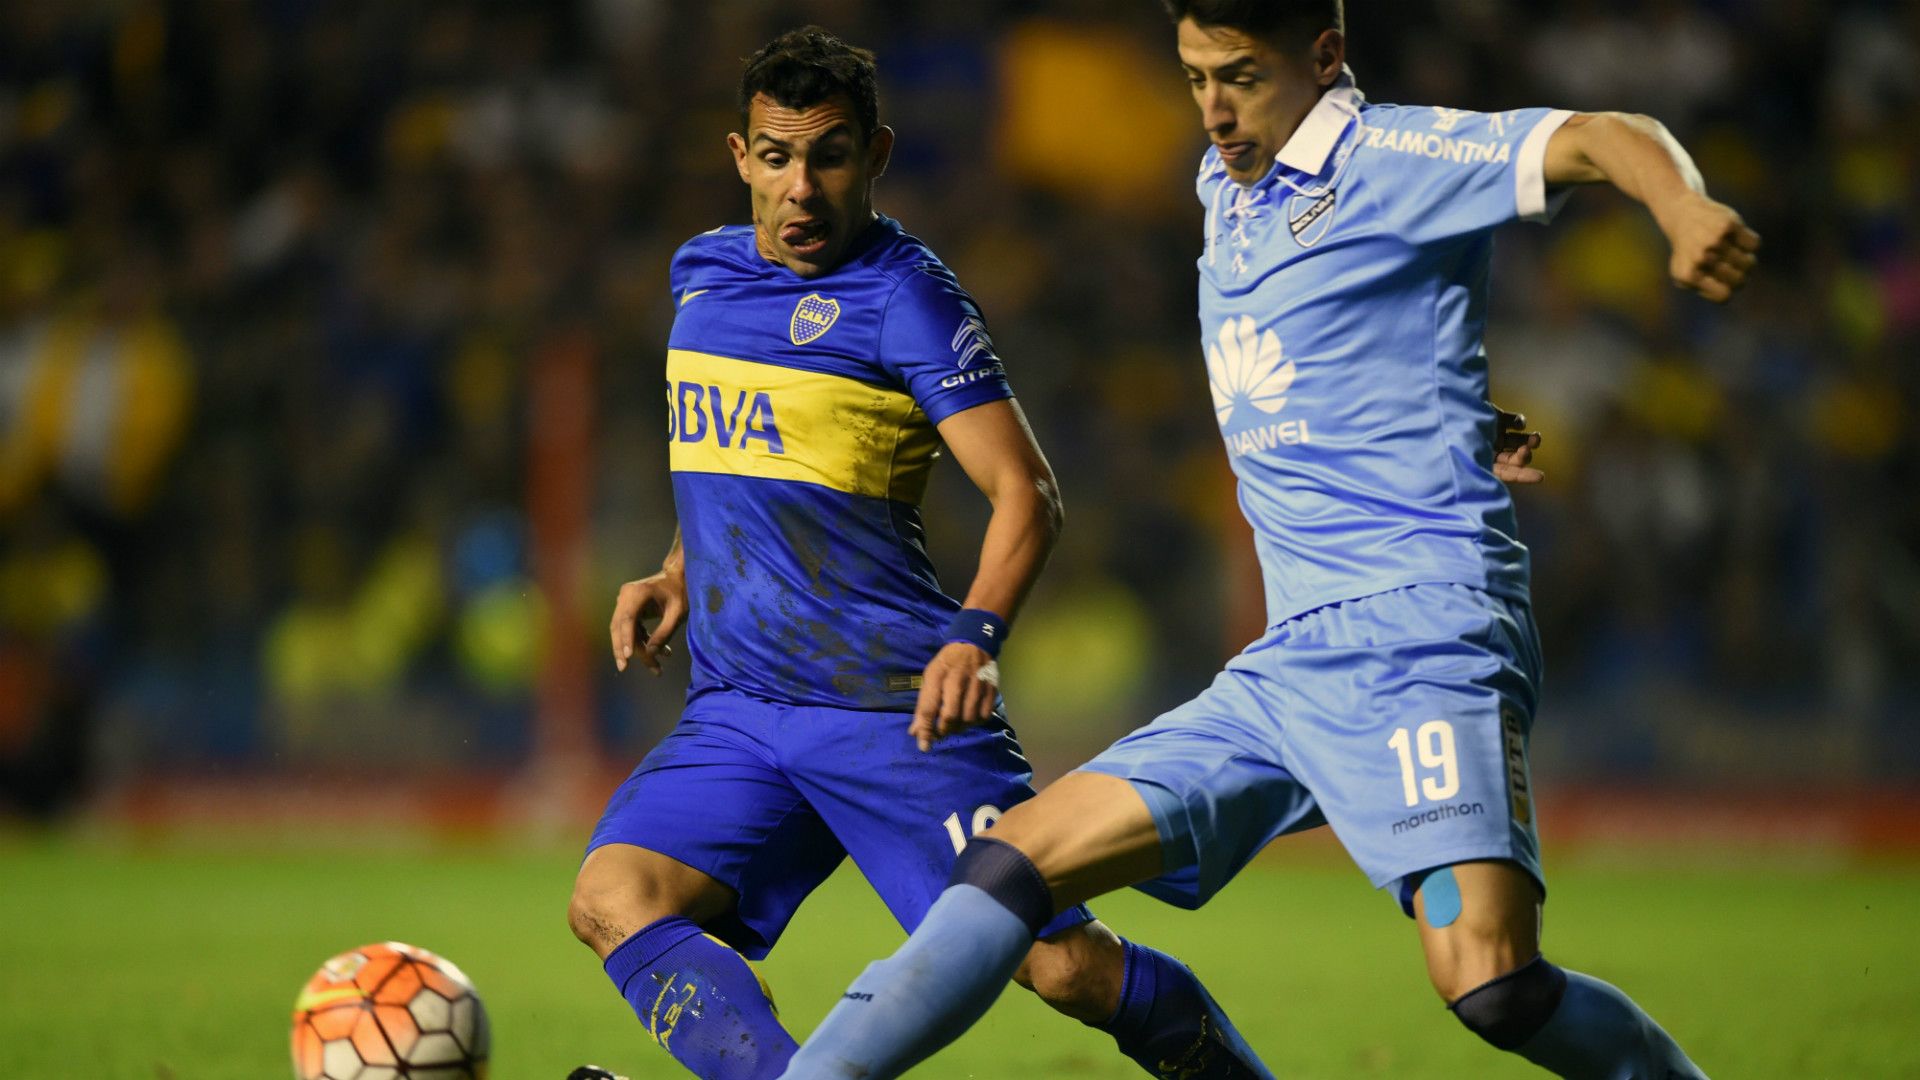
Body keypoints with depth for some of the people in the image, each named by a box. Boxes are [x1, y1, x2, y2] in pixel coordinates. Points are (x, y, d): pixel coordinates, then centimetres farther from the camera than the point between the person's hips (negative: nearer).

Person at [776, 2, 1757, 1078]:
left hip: (1421, 629, -8)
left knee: (1493, 984, -25)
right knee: (1012, 866, 2)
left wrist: (1684, 204, -39)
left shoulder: (1387, 157, -3)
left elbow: (1604, 137, -17)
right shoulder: (1225, 185, 20)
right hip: (1287, 665, 8)